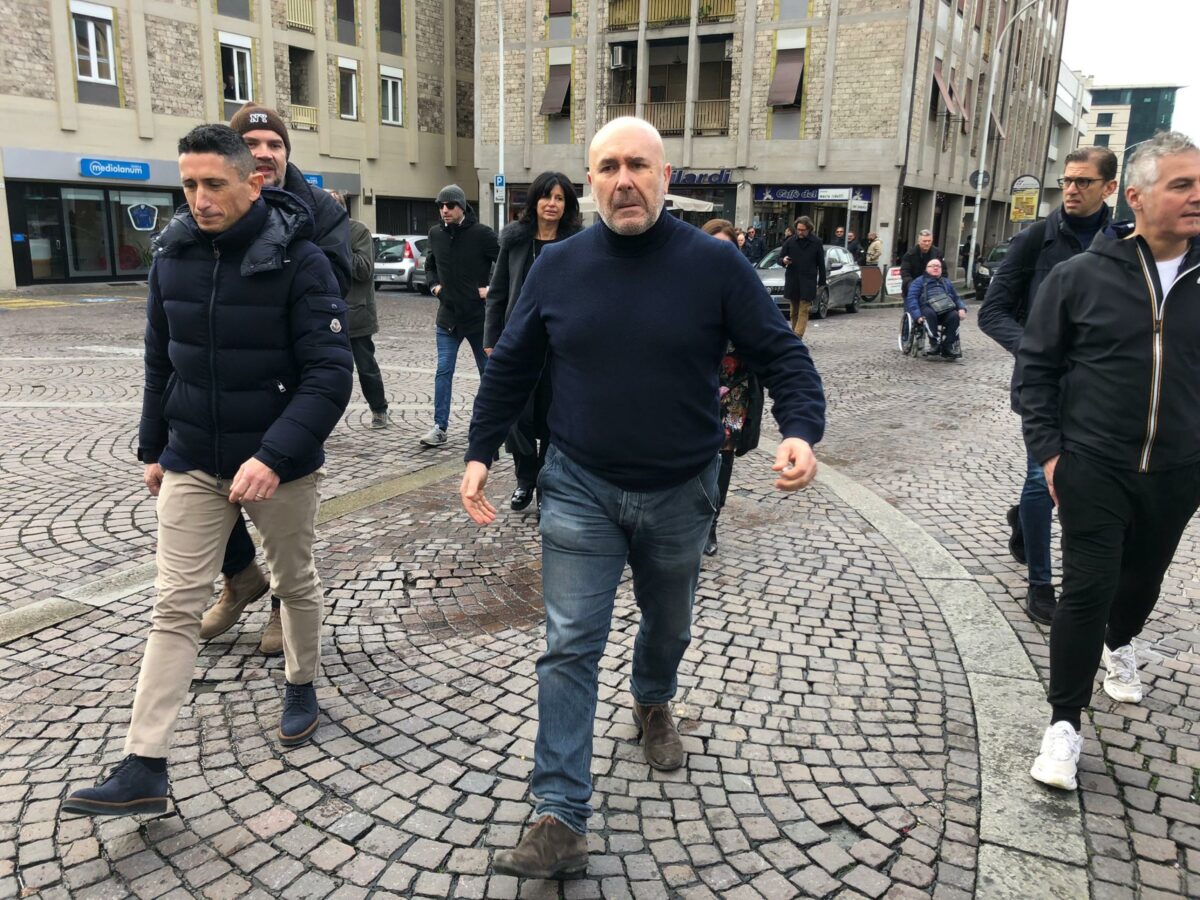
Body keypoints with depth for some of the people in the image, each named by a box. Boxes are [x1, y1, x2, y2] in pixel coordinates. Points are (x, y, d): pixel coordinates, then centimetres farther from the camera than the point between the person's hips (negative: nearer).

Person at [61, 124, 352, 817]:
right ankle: (145, 770, 7)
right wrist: (154, 448, 15)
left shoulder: (299, 261, -15)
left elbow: (329, 374, -20)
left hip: (281, 465, -3)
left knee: (296, 584, 16)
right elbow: (161, 360, 11)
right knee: (175, 608, 2)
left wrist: (274, 455, -30)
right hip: (192, 464, 4)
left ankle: (303, 689, 41)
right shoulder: (173, 254, 0)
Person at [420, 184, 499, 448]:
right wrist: (434, 284, 5)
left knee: (488, 371, 11)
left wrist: (492, 289, -14)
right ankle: (440, 427, 4)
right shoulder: (436, 233, 4)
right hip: (447, 317, 4)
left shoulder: (481, 233, -11)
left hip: (479, 316, -3)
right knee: (443, 371, -1)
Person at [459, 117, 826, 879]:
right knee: (570, 649, -3)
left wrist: (802, 431, -25)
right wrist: (480, 453, 0)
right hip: (580, 489, 0)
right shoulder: (559, 267, -3)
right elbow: (510, 367, 6)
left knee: (668, 625, 22)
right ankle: (562, 821, 5)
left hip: (679, 494, 0)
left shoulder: (716, 264, -9)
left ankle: (654, 705, 55)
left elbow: (782, 355, -7)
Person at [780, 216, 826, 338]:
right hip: (792, 281, 2)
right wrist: (784, 260, -14)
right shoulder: (790, 241, 4)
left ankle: (797, 337, -16)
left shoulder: (816, 242, 2)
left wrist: (821, 282, 6)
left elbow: (821, 264, 7)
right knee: (794, 310, 8)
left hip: (808, 282, -2)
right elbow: (780, 257, 11)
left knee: (803, 311, -10)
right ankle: (794, 335, 15)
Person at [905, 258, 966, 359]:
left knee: (955, 316, -31)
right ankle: (935, 344, -34)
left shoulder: (946, 282, 35)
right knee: (929, 313, -39)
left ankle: (948, 348, -29)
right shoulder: (919, 282, 21)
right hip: (927, 308, -3)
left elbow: (956, 298, 26)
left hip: (947, 309, 3)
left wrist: (962, 308, 1)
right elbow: (911, 298, 4)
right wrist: (917, 315, -15)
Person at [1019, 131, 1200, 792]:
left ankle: (1118, 646, 54)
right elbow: (1035, 365, -3)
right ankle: (1064, 722, 9)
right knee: (1088, 588, -5)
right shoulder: (1081, 276, -8)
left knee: (1143, 578, 22)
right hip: (1093, 468, -3)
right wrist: (1047, 450, -8)